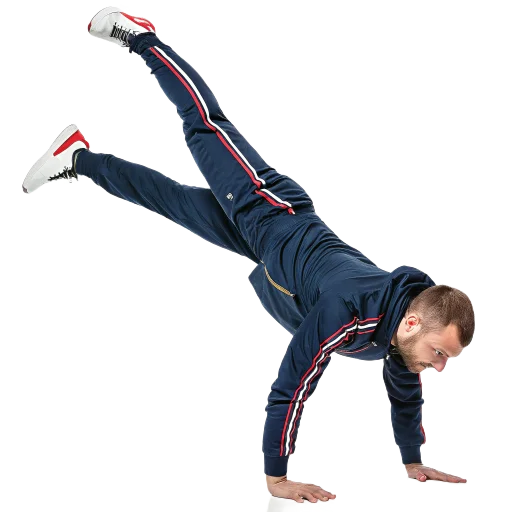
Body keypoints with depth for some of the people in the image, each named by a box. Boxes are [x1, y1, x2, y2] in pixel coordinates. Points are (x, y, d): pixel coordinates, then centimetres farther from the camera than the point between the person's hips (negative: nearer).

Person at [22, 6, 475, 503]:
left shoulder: (406, 330, -19)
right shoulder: (347, 313, -41)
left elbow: (404, 393, 2)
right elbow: (290, 390, -37)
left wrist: (414, 463, 9)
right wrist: (275, 478, -30)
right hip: (265, 212, -4)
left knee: (174, 199, 21)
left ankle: (80, 157, 39)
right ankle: (141, 37, 24)